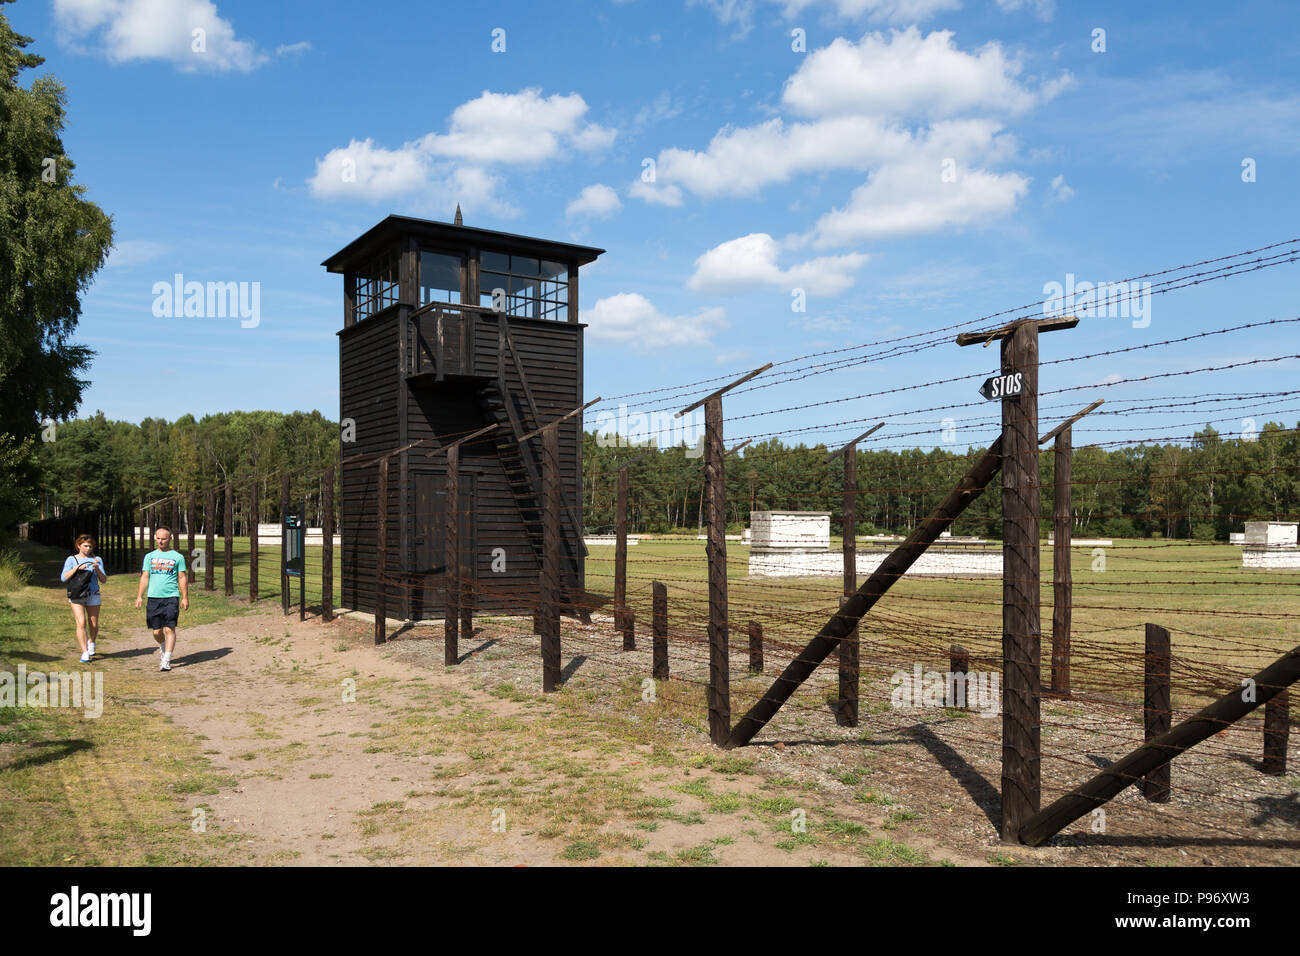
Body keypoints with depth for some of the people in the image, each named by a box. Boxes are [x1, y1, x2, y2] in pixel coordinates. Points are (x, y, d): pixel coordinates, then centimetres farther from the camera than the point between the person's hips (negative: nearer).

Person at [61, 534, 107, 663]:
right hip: (76, 596, -2)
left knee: (94, 625, 4)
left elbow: (103, 580, 4)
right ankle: (85, 652, -12)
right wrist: (77, 568, -17)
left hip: (93, 596, 2)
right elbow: (64, 578, -5)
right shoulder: (71, 559, 6)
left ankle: (91, 642, 35)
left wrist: (97, 569, -14)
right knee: (81, 623, -14)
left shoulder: (97, 559, 9)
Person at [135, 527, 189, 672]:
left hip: (171, 597, -3)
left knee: (170, 629, -11)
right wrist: (140, 596, 2)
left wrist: (185, 598, -2)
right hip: (154, 598, 3)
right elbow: (145, 577, 12)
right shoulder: (149, 556, 12)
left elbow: (182, 578, 5)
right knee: (156, 632, 5)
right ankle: (164, 651, 32)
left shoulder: (177, 557, 5)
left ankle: (166, 661, -9)